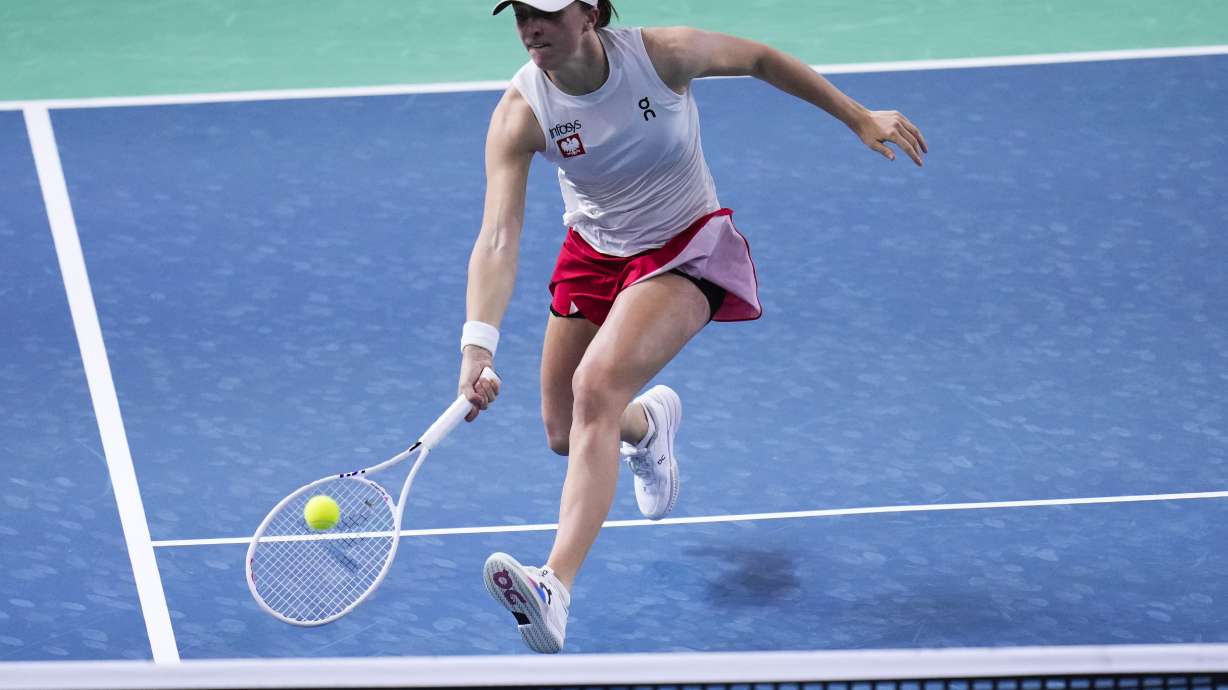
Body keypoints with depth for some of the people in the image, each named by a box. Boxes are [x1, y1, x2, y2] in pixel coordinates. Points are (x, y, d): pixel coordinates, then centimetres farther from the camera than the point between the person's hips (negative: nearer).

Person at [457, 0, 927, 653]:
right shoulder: (519, 113, -21)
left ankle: (555, 589, -35)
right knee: (565, 433, 11)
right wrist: (477, 347, -43)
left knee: (596, 385, -28)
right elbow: (498, 240, -28)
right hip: (595, 253, 4)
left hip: (685, 249, -4)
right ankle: (648, 422, 50)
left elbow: (758, 58, -3)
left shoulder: (663, 53, -23)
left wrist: (859, 117, 2)